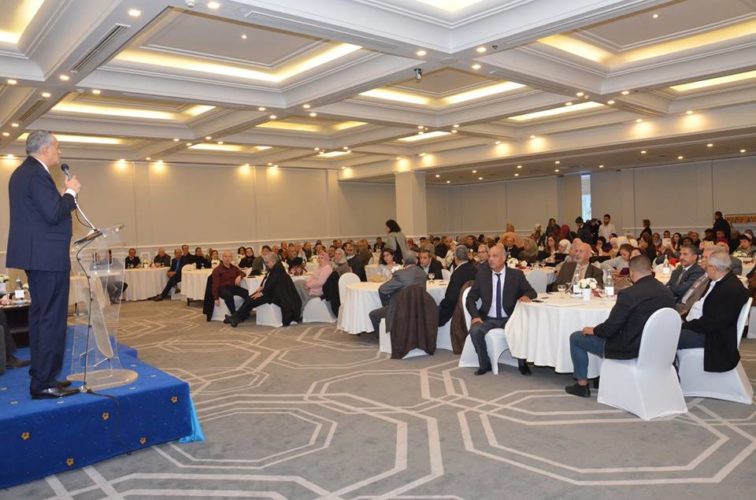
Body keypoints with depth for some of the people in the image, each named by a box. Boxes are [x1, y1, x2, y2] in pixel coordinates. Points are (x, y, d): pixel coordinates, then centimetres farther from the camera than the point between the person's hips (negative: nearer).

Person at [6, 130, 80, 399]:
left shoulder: (23, 172, 18)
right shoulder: (37, 174, -15)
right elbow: (54, 214, -22)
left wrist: (66, 194, 10)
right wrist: (71, 192, -9)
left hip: (36, 256, 11)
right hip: (47, 256, -11)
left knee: (40, 315, 15)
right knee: (52, 318, -8)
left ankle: (41, 375, 24)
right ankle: (44, 383, -5)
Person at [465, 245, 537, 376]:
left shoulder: (516, 275, 1)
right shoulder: (482, 274, 3)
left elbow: (532, 292, 9)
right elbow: (470, 299, 5)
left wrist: (526, 296, -16)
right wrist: (475, 316, -13)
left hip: (509, 318, -1)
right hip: (488, 319, 1)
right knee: (475, 330, -28)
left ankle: (522, 363, -2)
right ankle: (484, 364, -5)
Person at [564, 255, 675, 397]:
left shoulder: (628, 294, -25)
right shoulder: (667, 293, -3)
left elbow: (610, 328, -19)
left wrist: (593, 330, 2)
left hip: (628, 350, -7)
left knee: (576, 337, 9)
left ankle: (582, 384, 19)